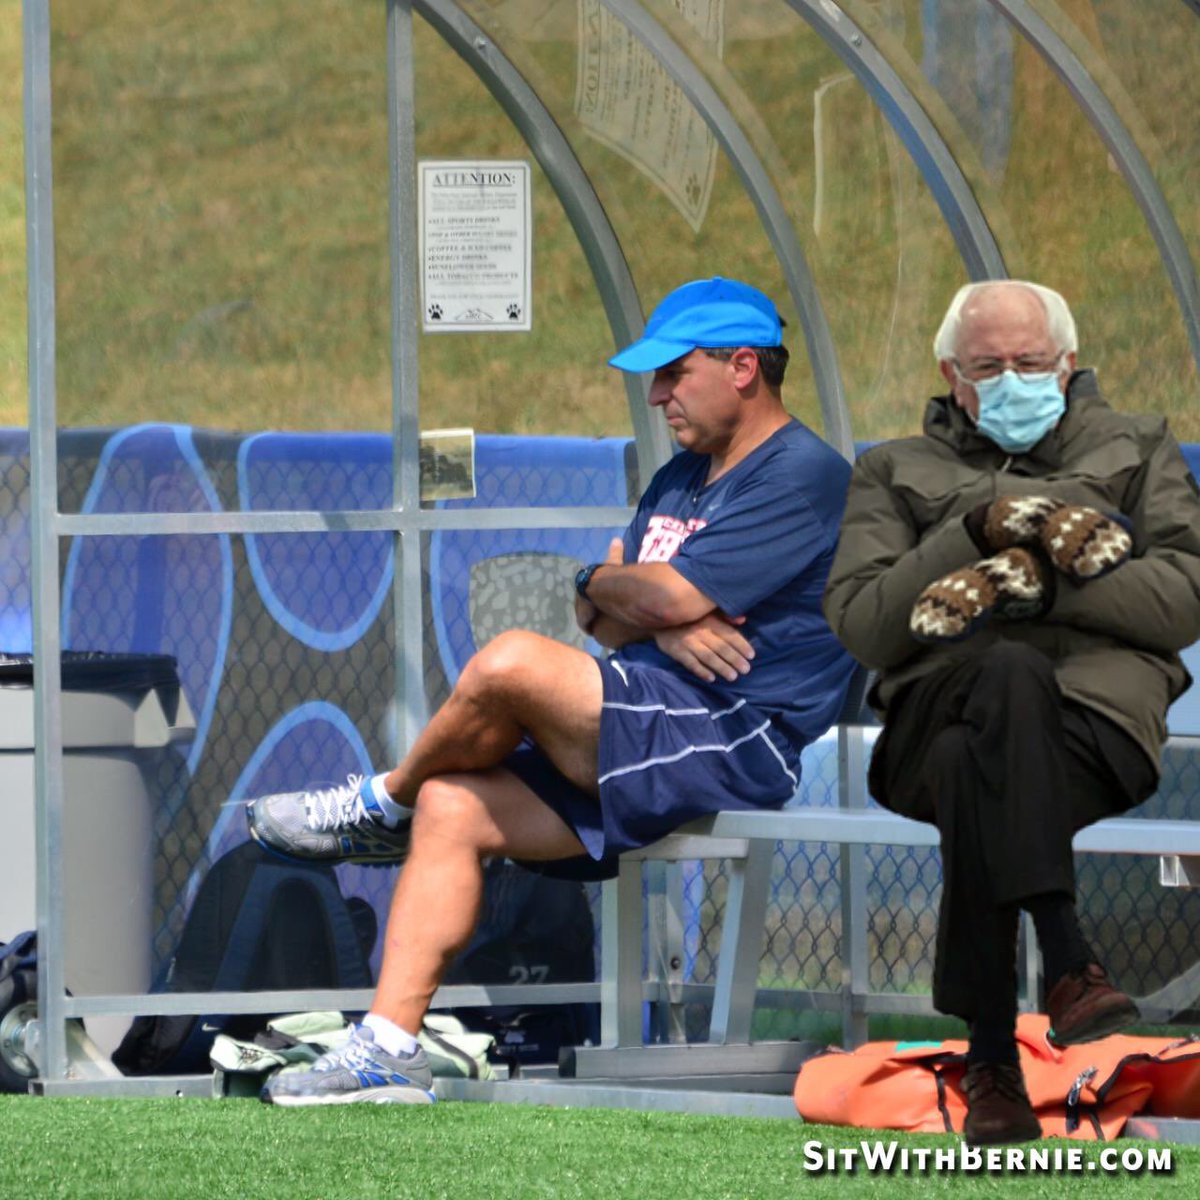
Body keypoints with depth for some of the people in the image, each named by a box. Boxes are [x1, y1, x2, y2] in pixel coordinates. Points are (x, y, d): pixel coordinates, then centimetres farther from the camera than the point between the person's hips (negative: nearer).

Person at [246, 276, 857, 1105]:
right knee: (450, 807, -4)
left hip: (739, 742, -10)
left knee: (513, 662, -26)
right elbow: (597, 609, 17)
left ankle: (379, 808, 2)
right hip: (650, 739, 10)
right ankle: (389, 1048, -7)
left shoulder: (803, 474, -7)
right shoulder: (681, 479, 25)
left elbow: (670, 596, -15)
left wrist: (612, 586, 7)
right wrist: (655, 621, -5)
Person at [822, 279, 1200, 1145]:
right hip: (941, 698, 0)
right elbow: (860, 625, 9)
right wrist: (983, 529, -3)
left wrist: (1033, 581, -6)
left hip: (1098, 696, 0)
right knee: (1014, 676, -40)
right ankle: (1067, 965, -49)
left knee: (976, 771, -38)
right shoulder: (898, 472, 27)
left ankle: (991, 1057, -41)